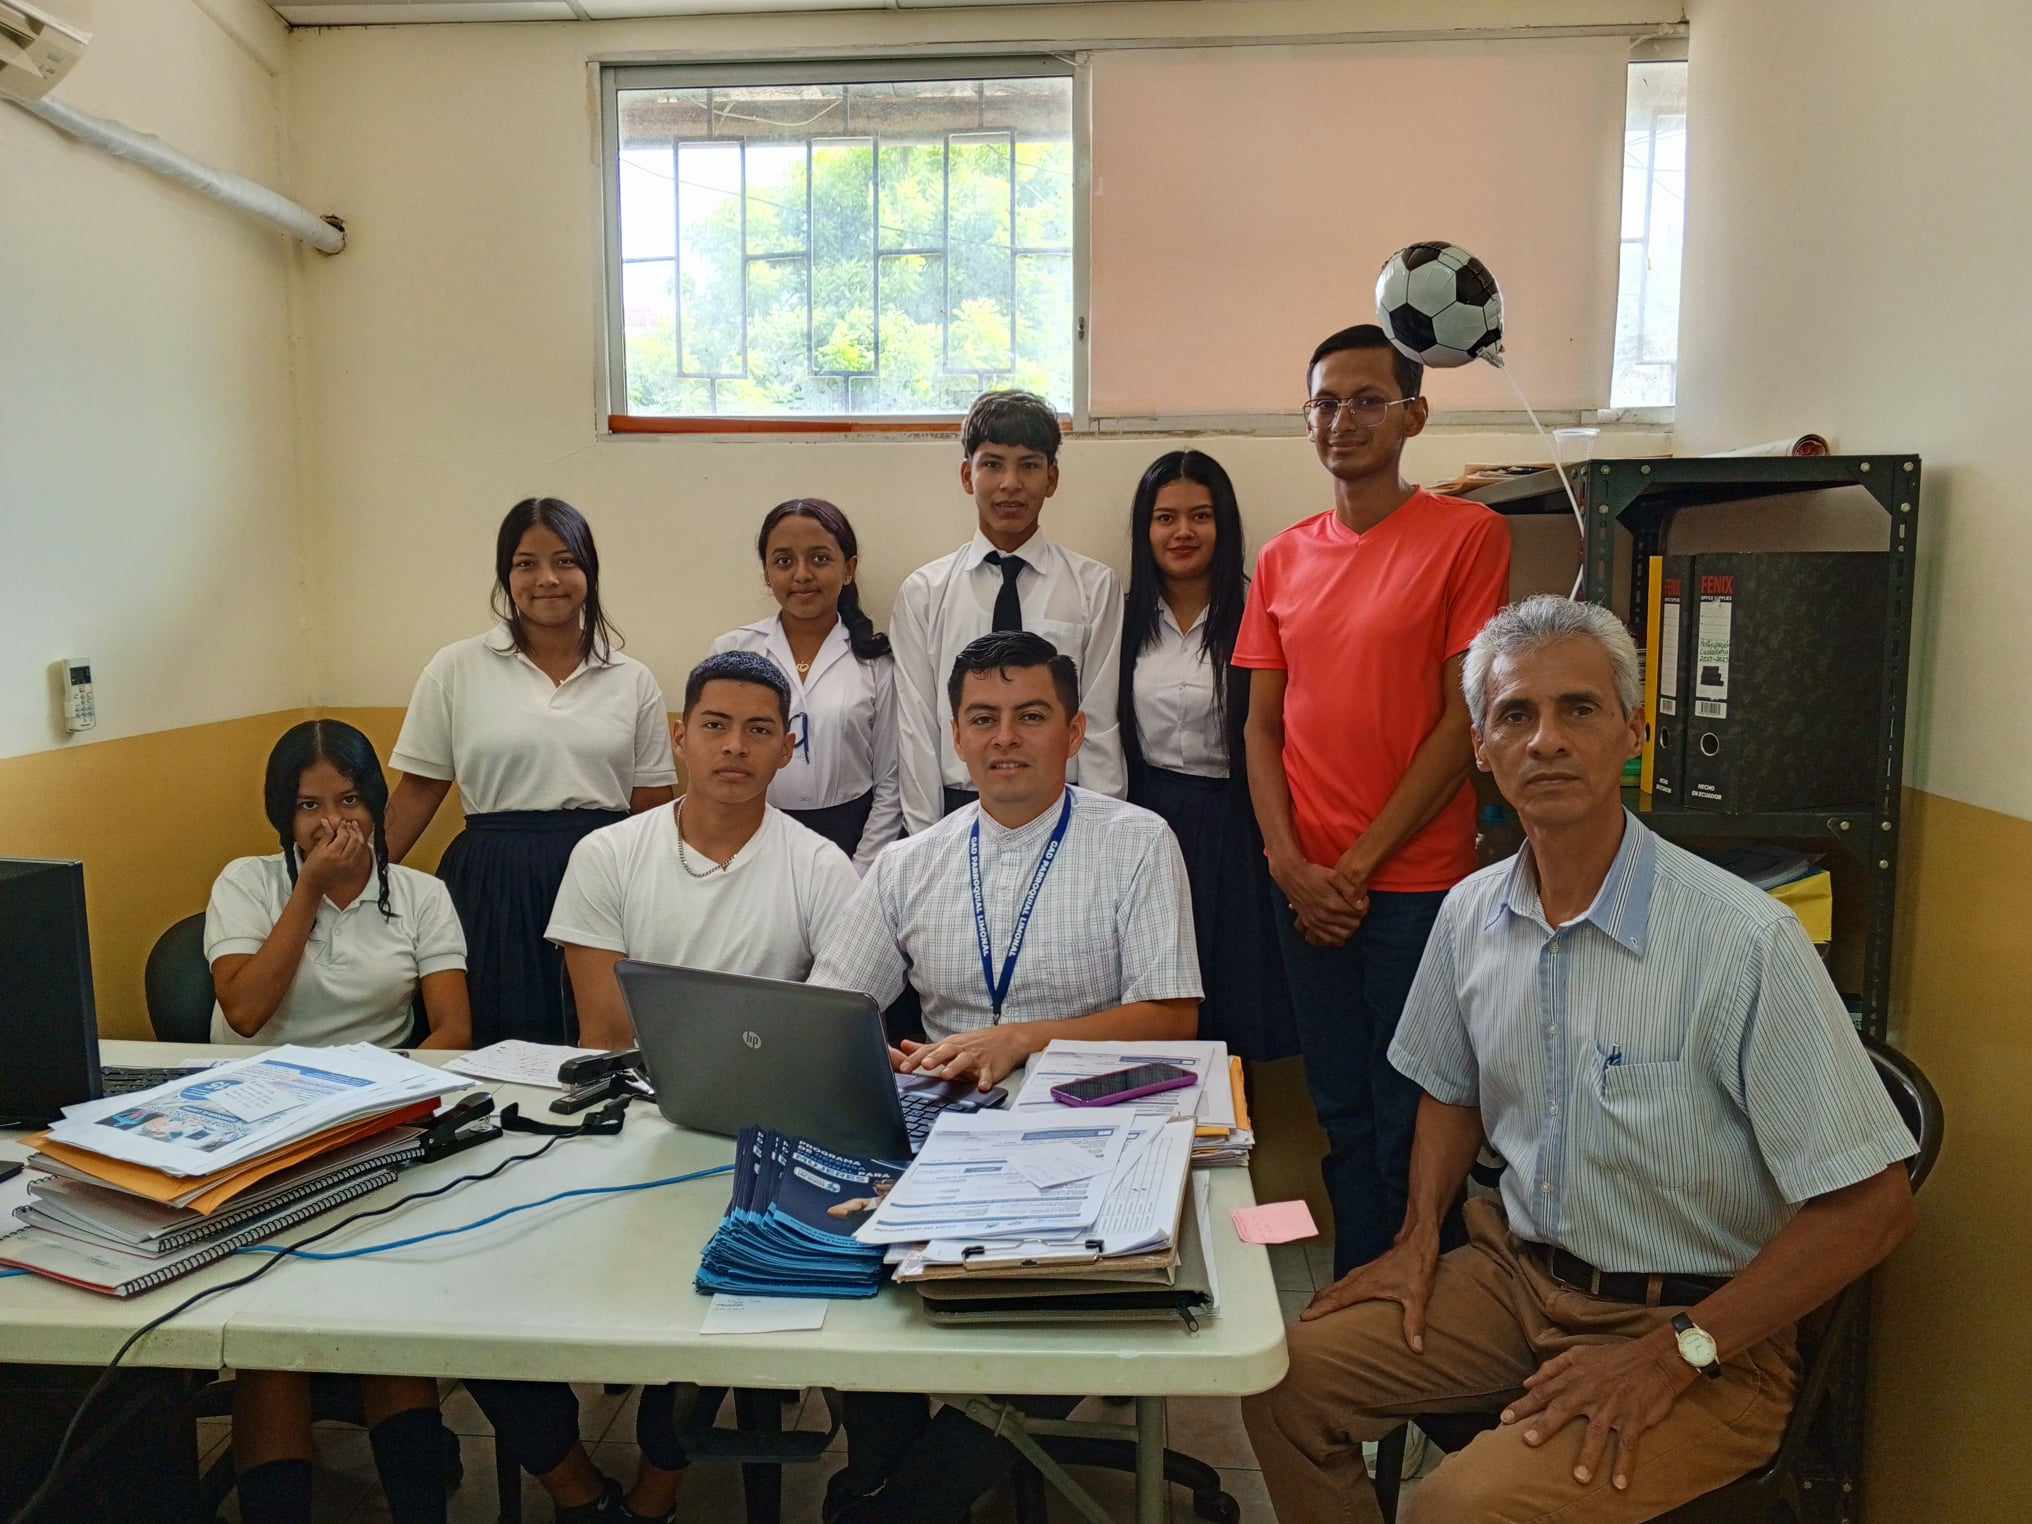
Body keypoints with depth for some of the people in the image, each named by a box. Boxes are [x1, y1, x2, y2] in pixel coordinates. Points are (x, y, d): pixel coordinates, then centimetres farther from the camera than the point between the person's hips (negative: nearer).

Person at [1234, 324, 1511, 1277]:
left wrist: (1362, 861, -10)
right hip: (1308, 887, 5)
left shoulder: (1466, 535, -5)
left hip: (1418, 881, -4)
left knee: (1412, 1125, 5)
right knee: (1343, 1117, 15)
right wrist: (1292, 867, -4)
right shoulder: (1285, 559, 10)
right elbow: (1262, 724, 9)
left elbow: (1464, 718, -9)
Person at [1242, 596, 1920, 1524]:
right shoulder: (1471, 914, -1)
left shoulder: (1744, 942, -21)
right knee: (1290, 1376, -4)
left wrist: (1675, 1354, -18)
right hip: (1518, 1274, 6)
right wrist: (1418, 1238, 3)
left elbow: (1871, 1205, -18)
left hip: (1699, 1327, -5)